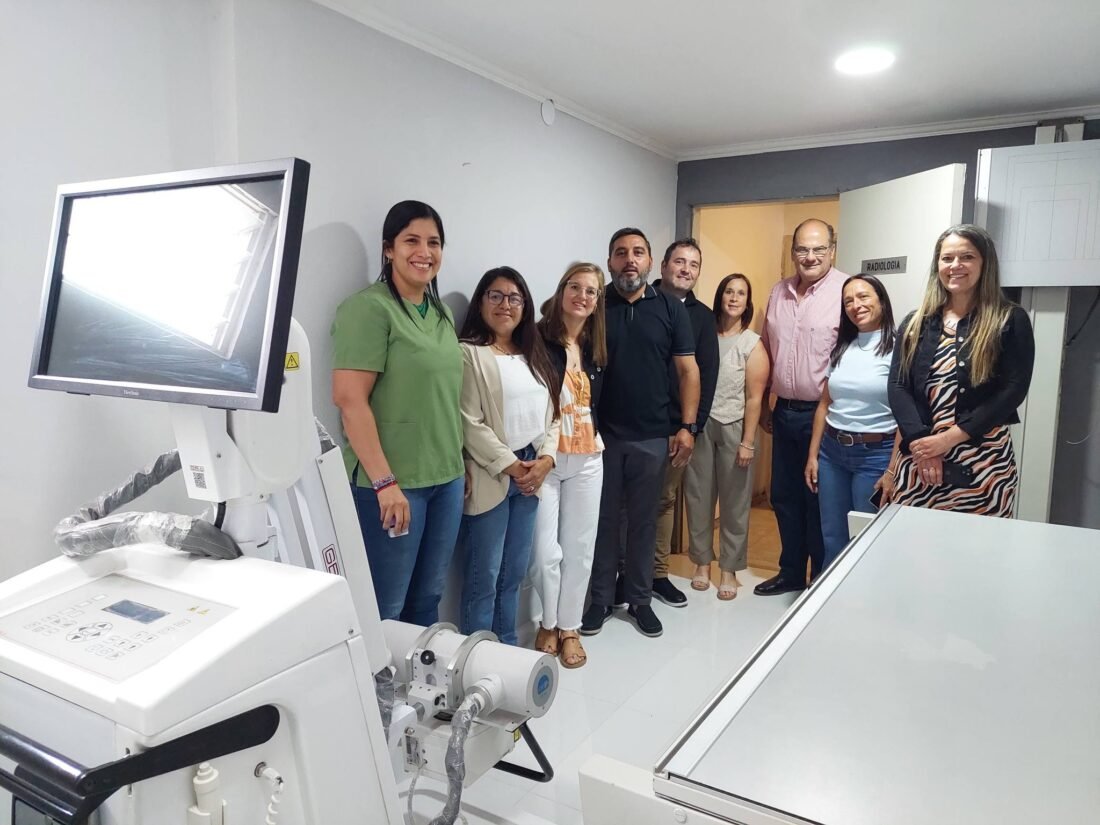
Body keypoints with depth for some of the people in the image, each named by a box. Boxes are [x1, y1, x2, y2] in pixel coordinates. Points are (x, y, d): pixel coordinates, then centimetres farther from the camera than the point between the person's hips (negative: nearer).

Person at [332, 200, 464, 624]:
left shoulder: (442, 313, 12)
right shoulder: (369, 308, -12)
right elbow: (350, 399, -18)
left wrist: (457, 463, 15)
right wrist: (384, 481, -21)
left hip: (446, 478, 7)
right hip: (394, 482, -7)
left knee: (427, 598, 17)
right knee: (386, 606, 6)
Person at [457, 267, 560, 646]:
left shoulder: (533, 355, 14)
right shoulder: (468, 354, -8)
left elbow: (550, 413, 11)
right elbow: (470, 424, -14)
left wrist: (545, 459, -4)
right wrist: (509, 465, -14)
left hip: (531, 475, 7)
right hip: (489, 477, -6)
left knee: (514, 572, 15)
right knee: (484, 575, 1)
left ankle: (508, 650, 28)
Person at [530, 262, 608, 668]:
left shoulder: (595, 349, 10)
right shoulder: (538, 338, -9)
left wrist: (595, 434, 9)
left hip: (586, 460, 5)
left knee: (579, 547, 11)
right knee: (545, 550, -3)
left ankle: (569, 626, 27)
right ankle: (548, 624, 21)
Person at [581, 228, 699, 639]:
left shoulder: (670, 308, 3)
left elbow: (688, 371, 3)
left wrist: (687, 426, -3)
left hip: (652, 436, 1)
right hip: (601, 434, 0)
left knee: (643, 520, 11)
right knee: (604, 519, 9)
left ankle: (639, 598, 26)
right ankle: (600, 598, 23)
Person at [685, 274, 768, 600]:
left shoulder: (753, 344, -1)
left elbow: (754, 398, -5)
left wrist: (747, 442, -10)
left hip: (733, 428, -2)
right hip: (700, 425, 2)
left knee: (734, 502, 6)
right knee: (698, 497, 7)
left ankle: (729, 570, 19)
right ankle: (702, 562, 23)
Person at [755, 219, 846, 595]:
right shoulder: (779, 292, 9)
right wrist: (762, 404, 17)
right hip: (784, 412, 6)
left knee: (819, 501, 6)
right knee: (784, 497, 15)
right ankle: (791, 572, 32)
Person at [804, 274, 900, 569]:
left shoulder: (897, 348, -10)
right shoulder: (840, 348, 9)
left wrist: (893, 472, -15)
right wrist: (812, 455, 10)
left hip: (875, 454, -5)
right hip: (831, 451, 5)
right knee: (832, 539, 14)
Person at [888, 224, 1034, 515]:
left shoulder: (1011, 321, 3)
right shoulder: (915, 323, 11)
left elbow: (1013, 390, -7)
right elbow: (897, 386, 2)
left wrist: (947, 439, -16)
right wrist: (919, 443, -14)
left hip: (983, 462, -2)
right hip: (918, 459, 2)